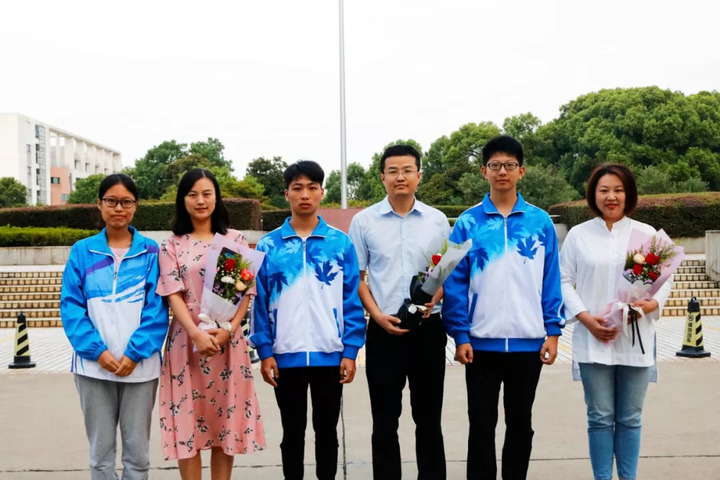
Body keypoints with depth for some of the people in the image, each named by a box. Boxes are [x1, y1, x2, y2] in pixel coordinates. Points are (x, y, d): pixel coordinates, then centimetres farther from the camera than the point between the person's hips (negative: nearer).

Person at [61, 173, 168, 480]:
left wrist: (135, 353, -14)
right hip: (94, 365, 1)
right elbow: (71, 306, -1)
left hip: (139, 365, -1)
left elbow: (157, 308, -4)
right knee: (101, 449, 9)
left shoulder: (150, 252, 1)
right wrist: (97, 351, -12)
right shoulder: (82, 252, 4)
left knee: (137, 449, 7)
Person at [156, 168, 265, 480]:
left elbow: (246, 292, 3)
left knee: (226, 422, 6)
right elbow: (173, 295, -4)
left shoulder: (235, 240, 7)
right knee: (188, 422, 1)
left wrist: (228, 330, -13)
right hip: (187, 340, -1)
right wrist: (197, 334, -19)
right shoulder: (172, 246, 4)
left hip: (228, 341, 1)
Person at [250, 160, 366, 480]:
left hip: (330, 355, 0)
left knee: (326, 430, 12)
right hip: (286, 355, 0)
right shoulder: (269, 246, 1)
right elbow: (260, 302, 2)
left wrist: (350, 351, -4)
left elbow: (352, 300, 0)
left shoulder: (341, 243, 0)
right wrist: (265, 351, -3)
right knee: (292, 431, 11)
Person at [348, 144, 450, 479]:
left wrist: (433, 300, -10)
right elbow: (356, 277, 4)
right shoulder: (364, 221, 1)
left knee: (428, 417, 9)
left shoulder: (437, 220, 4)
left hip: (428, 328, 1)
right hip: (384, 330, -1)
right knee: (385, 421, 6)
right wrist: (377, 315, -9)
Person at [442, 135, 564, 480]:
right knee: (482, 425, 8)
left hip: (528, 341, 1)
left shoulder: (540, 222, 3)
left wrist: (553, 331, -2)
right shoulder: (468, 223, -1)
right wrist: (460, 335, -7)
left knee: (520, 423, 13)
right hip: (481, 341, -1)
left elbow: (551, 281, 4)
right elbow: (455, 282, -2)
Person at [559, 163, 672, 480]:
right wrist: (586, 318, -10)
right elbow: (564, 281, 3)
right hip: (593, 340, -1)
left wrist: (652, 304, -15)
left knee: (630, 418, 9)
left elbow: (665, 279, 7)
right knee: (600, 417, 5)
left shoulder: (647, 234, 5)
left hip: (636, 340, 1)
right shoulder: (578, 234, 4)